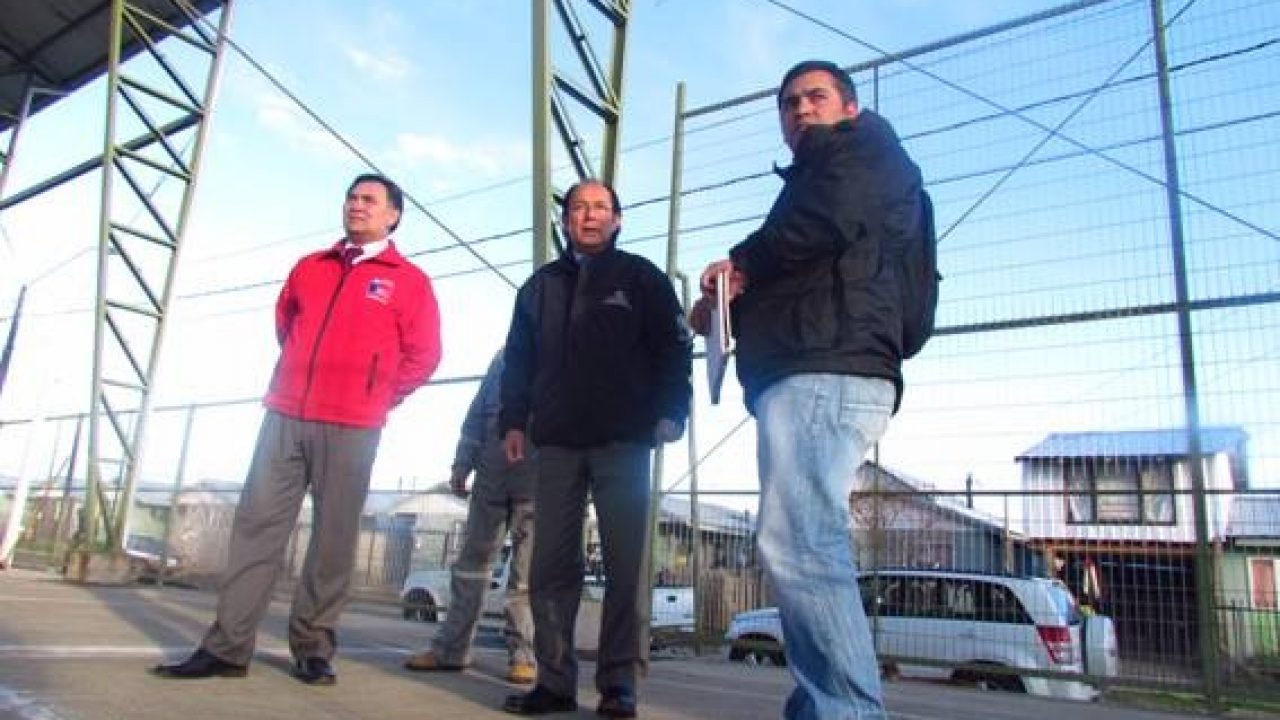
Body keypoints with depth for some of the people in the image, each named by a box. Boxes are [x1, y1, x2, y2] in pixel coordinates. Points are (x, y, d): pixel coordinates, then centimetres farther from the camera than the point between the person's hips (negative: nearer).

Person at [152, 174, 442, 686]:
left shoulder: (409, 280, 4)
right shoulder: (309, 268, 17)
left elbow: (423, 356, 2)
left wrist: (378, 397, 3)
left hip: (351, 427, -4)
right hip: (284, 416, 4)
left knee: (333, 538, 0)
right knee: (256, 524, 1)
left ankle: (313, 648, 10)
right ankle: (227, 646, 6)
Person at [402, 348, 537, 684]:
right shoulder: (505, 355, 19)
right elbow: (477, 412, 18)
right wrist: (462, 463, 10)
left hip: (536, 472, -4)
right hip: (493, 467, 4)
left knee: (528, 568, -2)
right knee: (473, 556, 6)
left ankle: (523, 654, 4)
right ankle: (451, 647, 13)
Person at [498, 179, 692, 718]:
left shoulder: (641, 277, 10)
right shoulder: (540, 286, 20)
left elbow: (673, 346, 3)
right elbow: (518, 359, 18)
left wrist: (670, 411, -9)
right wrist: (514, 420, 6)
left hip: (622, 441, -3)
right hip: (557, 441, 4)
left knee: (626, 564, -4)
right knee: (552, 564, 2)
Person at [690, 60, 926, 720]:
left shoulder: (864, 144, 9)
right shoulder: (814, 176, 35)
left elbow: (825, 222, -13)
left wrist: (742, 262, 2)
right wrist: (730, 303, 11)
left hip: (823, 372, -10)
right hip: (808, 374, 10)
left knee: (794, 542, -20)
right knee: (809, 549, 7)